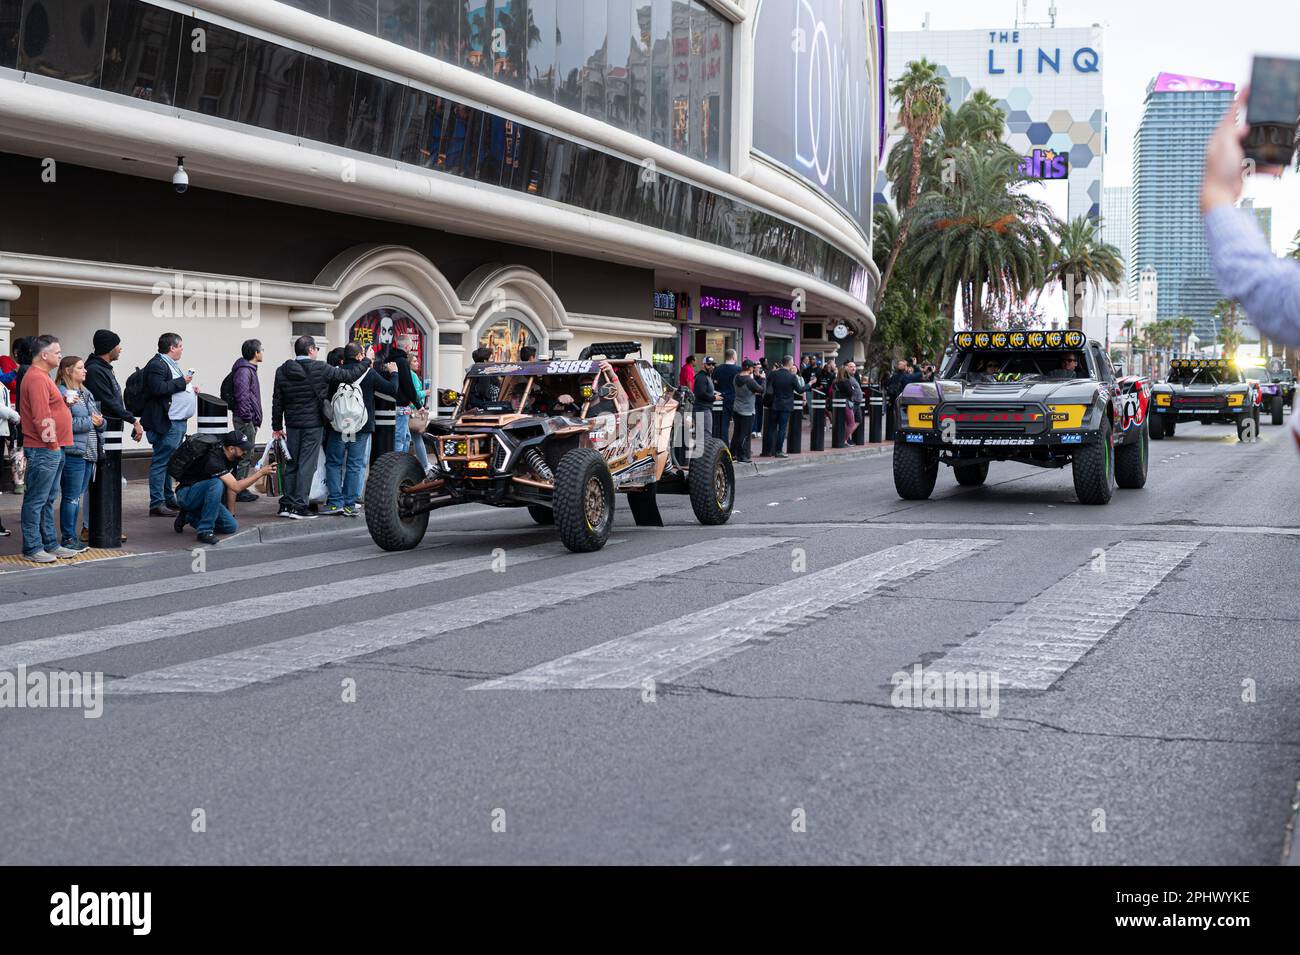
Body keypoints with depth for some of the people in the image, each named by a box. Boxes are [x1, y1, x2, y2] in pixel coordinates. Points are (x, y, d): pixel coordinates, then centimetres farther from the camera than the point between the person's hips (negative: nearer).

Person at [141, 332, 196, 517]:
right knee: (161, 462, -9)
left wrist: (190, 388, 15)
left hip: (179, 421, 11)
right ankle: (156, 504, -9)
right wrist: (182, 381, -19)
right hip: (167, 423, -11)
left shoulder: (172, 364, 20)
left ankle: (170, 499, 25)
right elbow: (158, 388, -26)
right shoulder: (156, 365, -13)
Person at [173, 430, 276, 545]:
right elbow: (236, 487, -36)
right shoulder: (214, 459, -30)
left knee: (232, 526, -7)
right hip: (186, 494, -8)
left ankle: (189, 516, 13)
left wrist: (231, 513, 6)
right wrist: (261, 472, -33)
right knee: (217, 483, -36)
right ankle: (205, 531, -28)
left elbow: (232, 485, 8)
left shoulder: (232, 458, -2)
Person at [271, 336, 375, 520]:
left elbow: (277, 401, 7)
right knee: (307, 465, -2)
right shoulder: (319, 368, -10)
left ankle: (286, 503, 14)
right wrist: (366, 363, 11)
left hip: (292, 424, 5)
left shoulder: (282, 371, 4)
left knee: (291, 465, 13)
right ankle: (299, 506, -3)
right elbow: (348, 375, -4)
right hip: (313, 424, -5)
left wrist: (277, 426, 14)